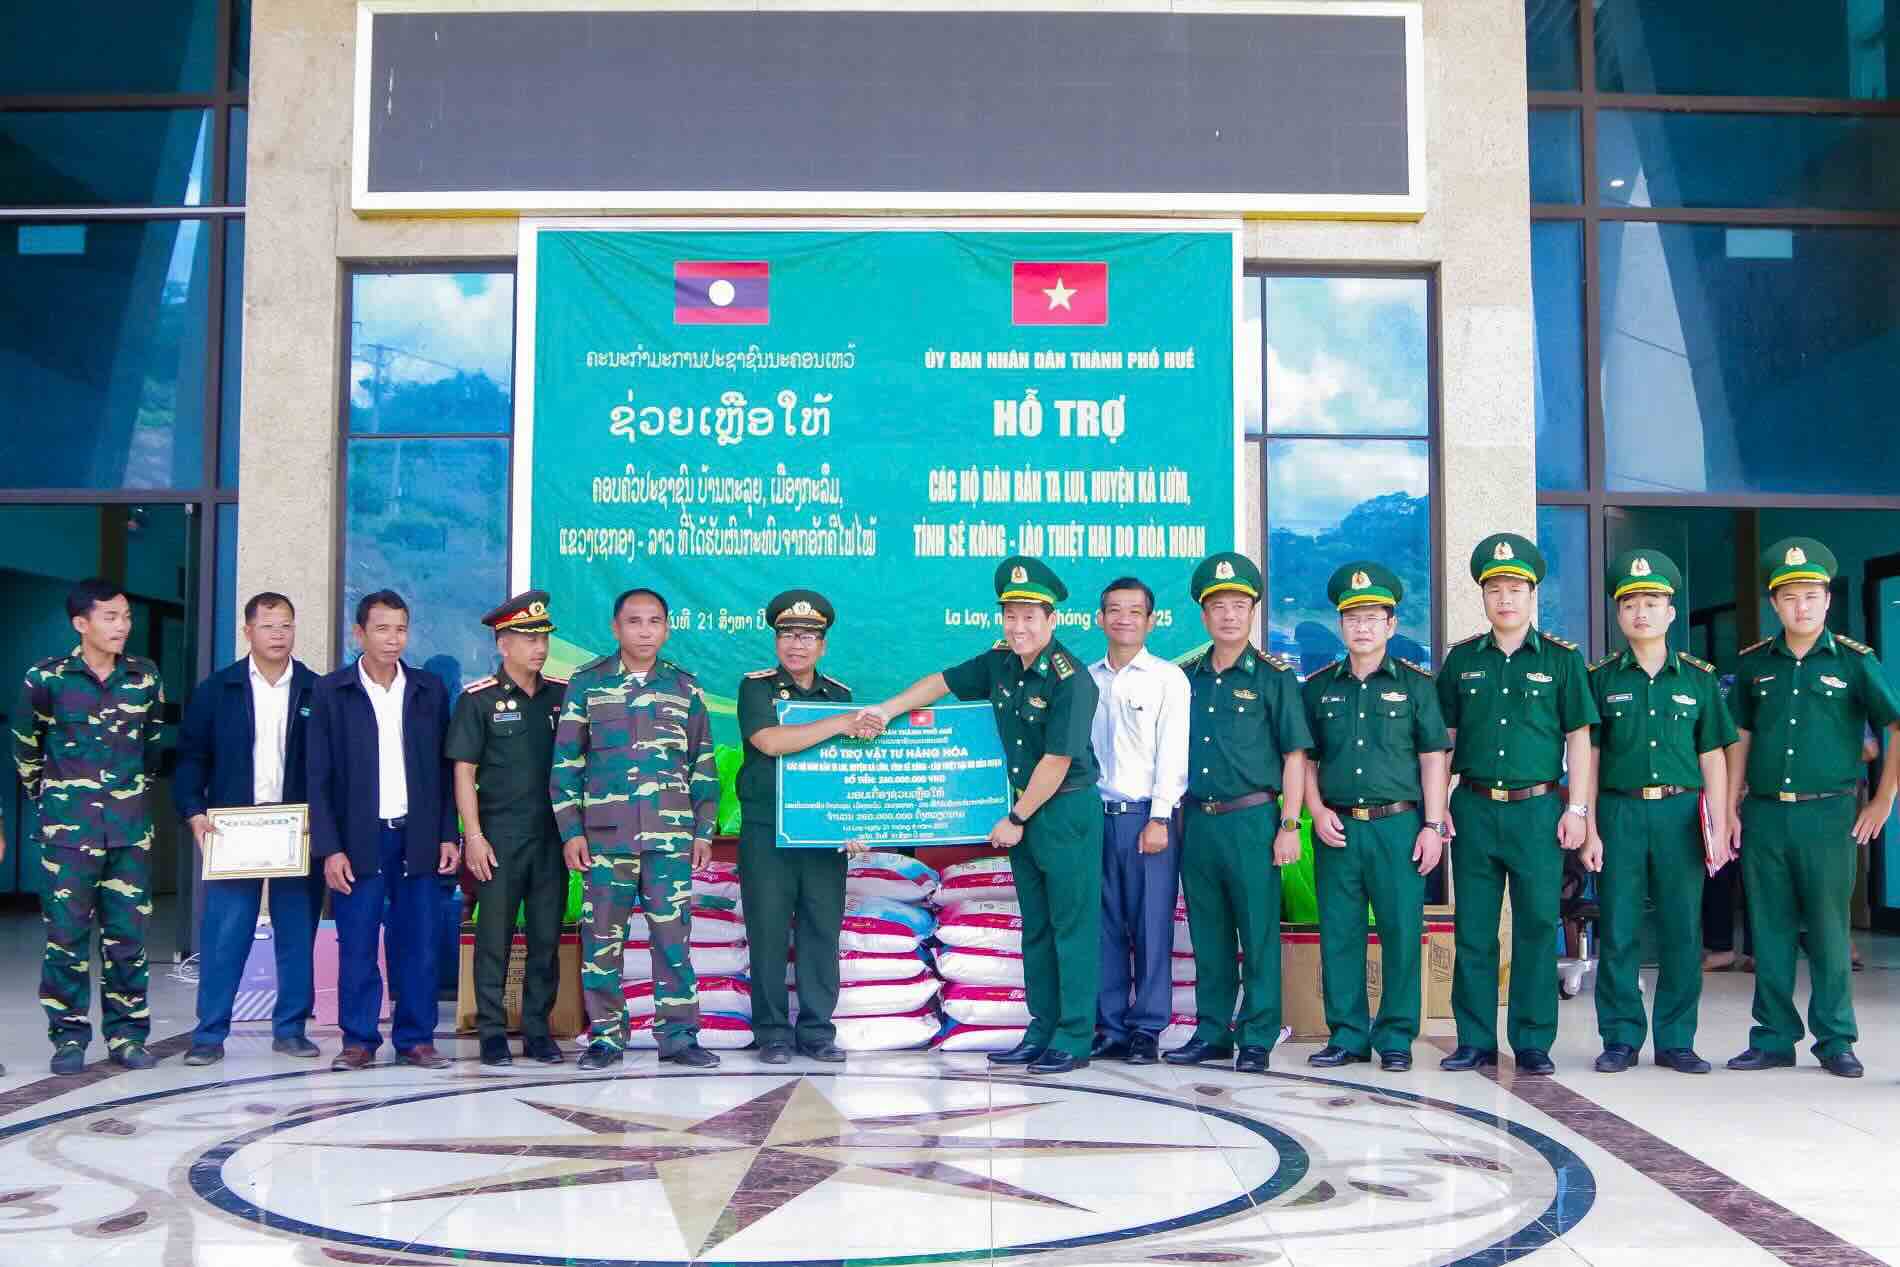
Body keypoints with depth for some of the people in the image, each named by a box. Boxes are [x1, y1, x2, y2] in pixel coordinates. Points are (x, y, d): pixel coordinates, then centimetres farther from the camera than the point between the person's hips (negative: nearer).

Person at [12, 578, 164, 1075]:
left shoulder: (145, 678, 3)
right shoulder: (47, 678, -4)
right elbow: (25, 745, 10)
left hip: (131, 828, 2)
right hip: (68, 827, -2)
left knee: (128, 932, 4)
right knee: (67, 932, 1)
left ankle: (127, 1035, 12)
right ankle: (69, 1035, 12)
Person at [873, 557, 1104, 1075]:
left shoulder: (1070, 680, -19)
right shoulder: (1000, 662, 4)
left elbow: (1057, 762, -19)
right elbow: (942, 682, 16)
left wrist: (1015, 819, -11)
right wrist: (887, 709, 6)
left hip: (1067, 812, -8)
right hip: (1025, 807, 8)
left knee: (1072, 926, -3)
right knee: (1035, 928, 13)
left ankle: (1074, 1039, 3)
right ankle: (1042, 1030, 21)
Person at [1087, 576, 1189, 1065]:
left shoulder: (1168, 677, 1)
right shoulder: (1086, 679, 13)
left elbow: (1172, 752, -4)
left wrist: (1159, 819, -11)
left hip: (1147, 817, -3)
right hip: (1097, 816, 4)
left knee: (1151, 927, -1)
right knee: (1105, 925, 5)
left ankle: (1147, 1030, 7)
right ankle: (1110, 1028, 12)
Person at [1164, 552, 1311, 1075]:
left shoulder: (1274, 676, -1)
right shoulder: (1187, 677, 11)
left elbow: (1294, 756, -3)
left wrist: (1289, 826, -8)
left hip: (1251, 820, -4)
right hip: (1197, 821, 4)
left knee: (1258, 936, 0)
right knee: (1208, 936, 11)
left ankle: (1257, 1039, 9)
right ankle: (1211, 1033, 20)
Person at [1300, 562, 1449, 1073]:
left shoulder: (1416, 684, 5)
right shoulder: (1317, 687, 10)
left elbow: (1433, 759, 3)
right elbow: (1305, 758, 13)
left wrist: (1433, 825, -3)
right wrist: (1317, 811, -1)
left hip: (1398, 825, -2)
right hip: (1337, 829, 2)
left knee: (1401, 933, 0)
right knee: (1339, 934, 4)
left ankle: (1396, 1037, 11)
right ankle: (1347, 1035, 14)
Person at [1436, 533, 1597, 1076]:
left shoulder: (1561, 659, 3)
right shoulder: (1462, 659, 9)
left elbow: (1579, 739, 4)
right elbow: (1442, 737, 12)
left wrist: (1577, 808, -3)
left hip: (1538, 809, -2)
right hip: (1474, 807, 2)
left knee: (1537, 929, 2)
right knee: (1473, 930, 5)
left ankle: (1533, 1043, 12)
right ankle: (1475, 1041, 13)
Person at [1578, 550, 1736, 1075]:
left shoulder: (1698, 678, 9)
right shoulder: (1601, 678, 6)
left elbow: (1712, 758, 9)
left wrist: (1719, 828, 2)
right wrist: (1589, 829, -2)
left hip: (1680, 811, 1)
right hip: (1618, 811, -1)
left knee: (1683, 930, 2)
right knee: (1617, 931, 1)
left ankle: (1676, 1040, 12)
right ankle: (1620, 1038, 10)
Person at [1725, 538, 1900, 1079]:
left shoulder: (1853, 661, -1)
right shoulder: (1754, 663, 8)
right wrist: (1731, 810, 8)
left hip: (1826, 815, -3)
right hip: (1764, 813, 3)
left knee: (1828, 932, 3)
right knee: (1770, 931, 7)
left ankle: (1835, 1040, 15)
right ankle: (1774, 1039, 15)